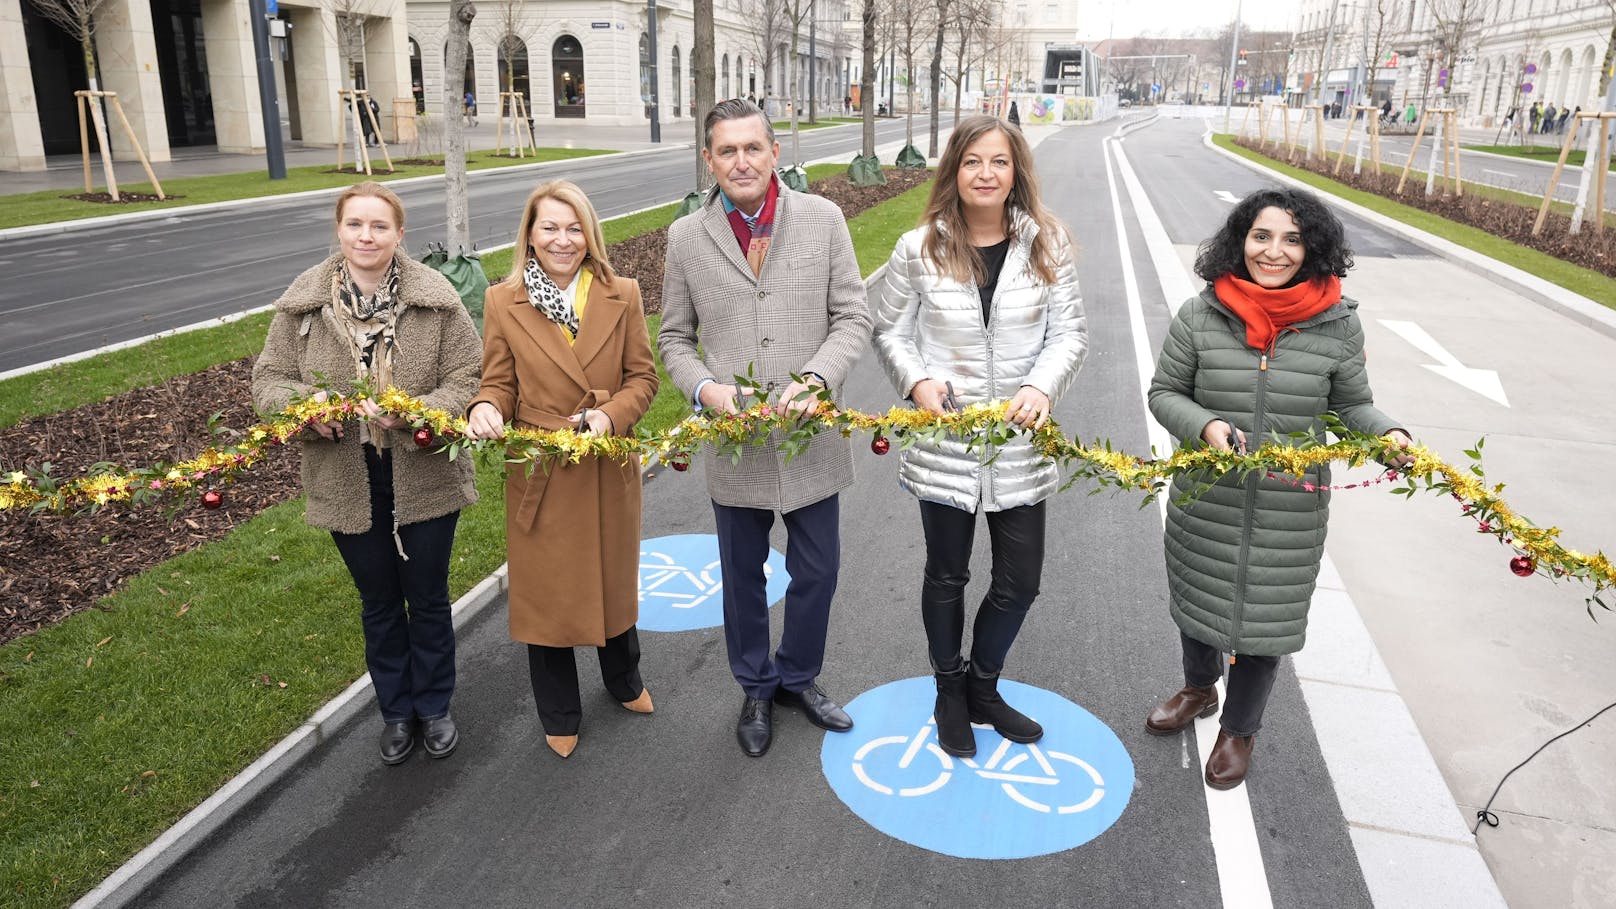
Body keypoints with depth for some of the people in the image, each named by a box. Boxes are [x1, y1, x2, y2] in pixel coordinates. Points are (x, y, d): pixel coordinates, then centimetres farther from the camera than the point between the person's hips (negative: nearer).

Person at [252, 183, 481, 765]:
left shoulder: (435, 297, -10)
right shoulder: (303, 302, -4)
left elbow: (469, 379, -11)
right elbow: (269, 378, 2)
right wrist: (305, 406, -20)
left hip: (425, 478, -2)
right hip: (348, 483, 2)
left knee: (428, 598, 15)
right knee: (378, 602, 19)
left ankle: (433, 706, 38)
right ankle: (396, 710, 40)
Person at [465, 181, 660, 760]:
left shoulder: (622, 295, -3)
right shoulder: (502, 302, -5)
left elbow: (643, 376, -2)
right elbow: (500, 381, -1)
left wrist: (612, 414, -20)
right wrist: (486, 408, -23)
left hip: (609, 471, 1)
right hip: (539, 474, -1)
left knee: (614, 579, 21)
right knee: (547, 593, 11)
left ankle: (624, 681, 48)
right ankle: (559, 715, 33)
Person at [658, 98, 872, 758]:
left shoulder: (823, 219, -4)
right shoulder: (686, 238, -1)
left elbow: (853, 317, -3)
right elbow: (674, 338, 5)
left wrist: (814, 379, -20)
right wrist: (706, 389, -14)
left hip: (811, 438, 0)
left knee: (816, 573, 14)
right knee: (742, 576, 17)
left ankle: (798, 677, 41)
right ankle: (756, 687, 40)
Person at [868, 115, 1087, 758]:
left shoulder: (1046, 245, -2)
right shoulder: (920, 249, -5)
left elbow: (1069, 333, -1)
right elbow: (889, 330, 4)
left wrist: (1042, 386, -20)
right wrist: (917, 381, -14)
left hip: (1022, 442, 2)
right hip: (945, 440, -1)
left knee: (1020, 581, 11)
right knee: (947, 576, 15)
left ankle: (983, 687, 39)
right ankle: (950, 694, 40)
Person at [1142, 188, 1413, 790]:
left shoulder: (1338, 325, -7)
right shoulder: (1201, 316, -9)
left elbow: (1352, 404, 5)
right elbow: (1164, 392, -2)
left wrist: (1388, 434, -14)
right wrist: (1204, 426, -20)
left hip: (1290, 511, -1)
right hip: (1205, 502, 1)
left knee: (1265, 618, 12)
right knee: (1197, 602, 22)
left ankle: (1239, 729, 40)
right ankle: (1199, 689, 54)